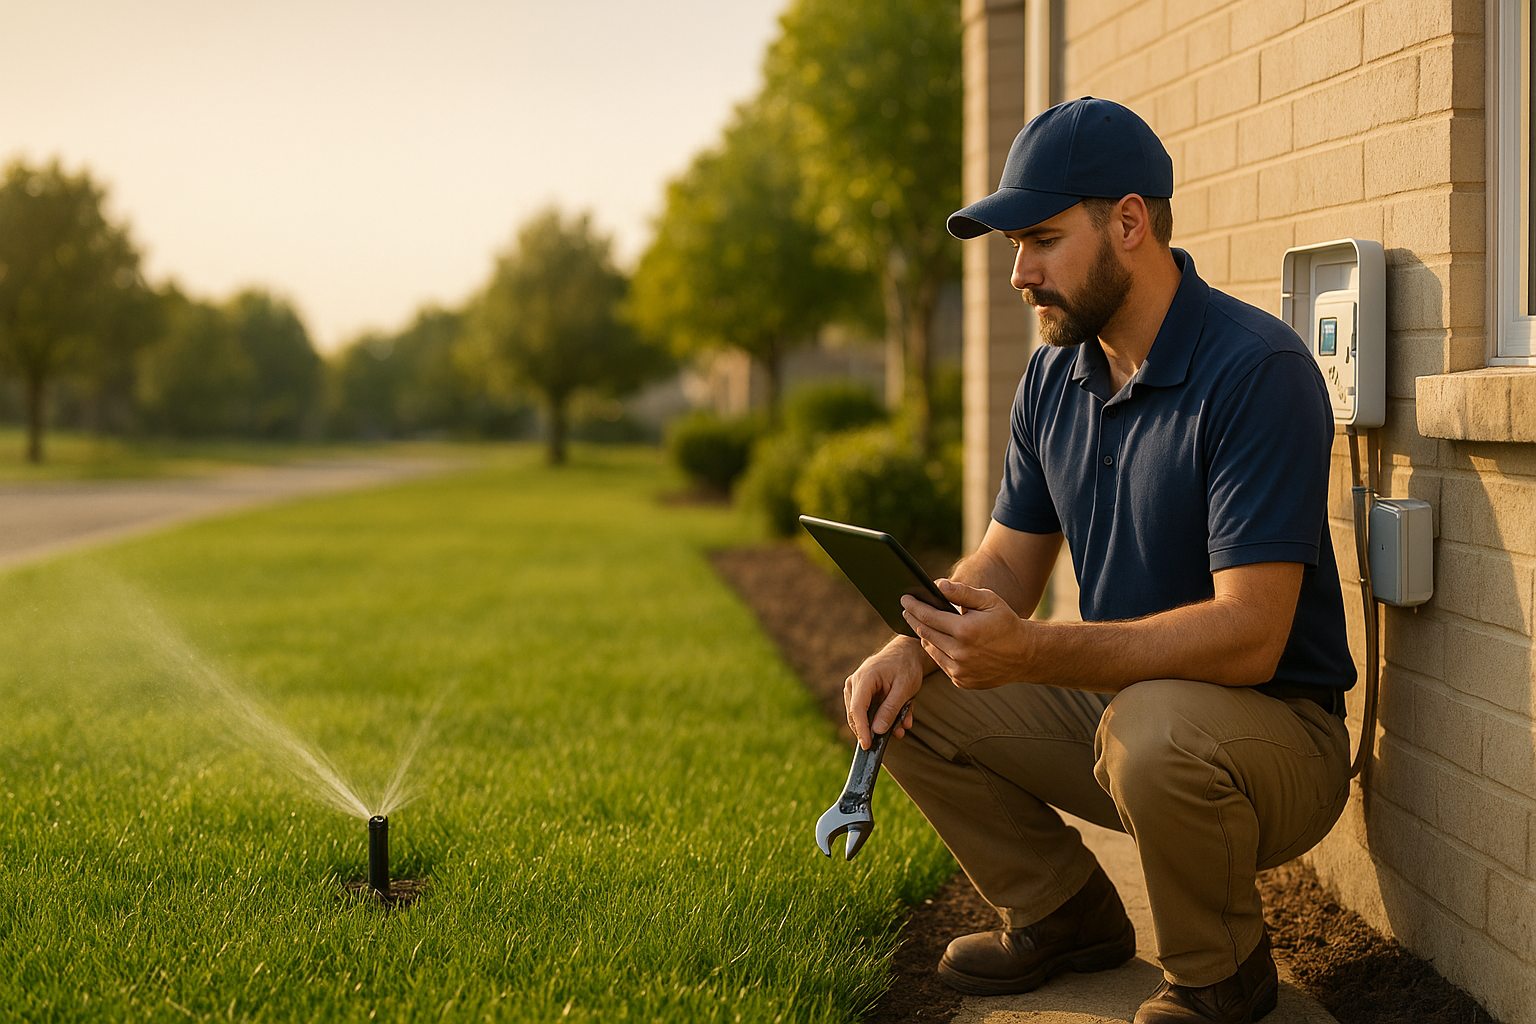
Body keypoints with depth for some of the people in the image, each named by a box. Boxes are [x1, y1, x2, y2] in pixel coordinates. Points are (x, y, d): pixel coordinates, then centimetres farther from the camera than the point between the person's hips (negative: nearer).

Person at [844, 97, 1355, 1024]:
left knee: (1154, 729, -38)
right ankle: (1066, 914, 14)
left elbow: (1249, 633, -29)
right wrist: (920, 645, -12)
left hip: (1277, 730, -7)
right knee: (909, 701, -4)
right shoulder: (1054, 375, 3)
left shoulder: (1259, 371, -22)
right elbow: (1007, 564, 10)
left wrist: (1032, 653, -39)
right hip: (1121, 698, 7)